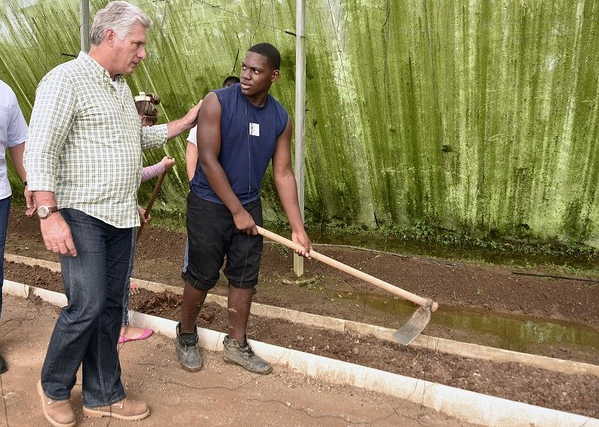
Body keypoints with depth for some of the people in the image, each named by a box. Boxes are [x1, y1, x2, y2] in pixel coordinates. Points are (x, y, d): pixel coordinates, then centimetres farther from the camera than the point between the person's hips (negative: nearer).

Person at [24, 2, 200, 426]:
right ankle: (54, 388, 18)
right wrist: (50, 215, -20)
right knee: (87, 305, -8)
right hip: (82, 216, -8)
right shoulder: (66, 79, -10)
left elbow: (136, 137, 28)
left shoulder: (120, 86, 16)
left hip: (121, 218, 8)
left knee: (110, 307, 10)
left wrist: (184, 123, 20)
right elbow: (39, 153, -15)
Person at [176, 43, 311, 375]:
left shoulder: (280, 119, 0)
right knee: (202, 276, 5)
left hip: (249, 205, 5)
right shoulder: (217, 102, -14)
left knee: (245, 277, 9)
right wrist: (237, 211, -17)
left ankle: (236, 344, 26)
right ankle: (186, 337, 29)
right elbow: (208, 160, -18)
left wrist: (297, 228, -3)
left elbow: (283, 174, 2)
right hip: (209, 204, -4)